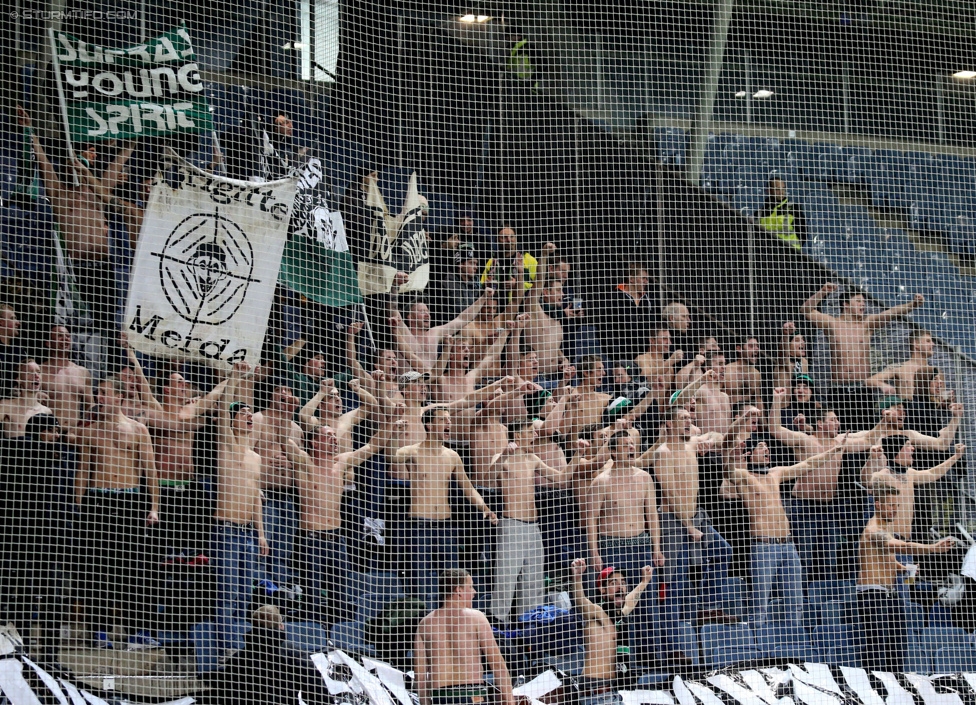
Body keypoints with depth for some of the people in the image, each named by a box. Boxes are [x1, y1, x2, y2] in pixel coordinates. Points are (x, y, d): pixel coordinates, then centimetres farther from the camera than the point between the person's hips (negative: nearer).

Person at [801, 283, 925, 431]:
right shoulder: (832, 324, 7)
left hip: (863, 387, 1)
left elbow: (890, 313, -3)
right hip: (839, 388, -1)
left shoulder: (867, 324, 11)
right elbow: (806, 310, 1)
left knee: (864, 429, -6)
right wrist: (822, 293, -11)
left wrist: (913, 304, -16)